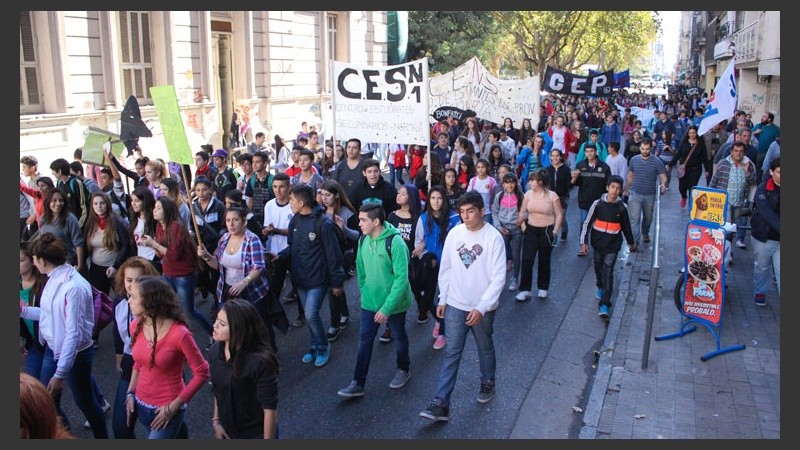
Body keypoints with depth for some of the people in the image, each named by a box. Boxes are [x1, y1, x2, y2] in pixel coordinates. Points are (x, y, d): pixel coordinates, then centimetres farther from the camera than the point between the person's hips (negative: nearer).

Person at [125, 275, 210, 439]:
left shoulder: (179, 334, -24)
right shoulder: (136, 326, -5)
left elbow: (201, 374, -16)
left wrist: (174, 406, -15)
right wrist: (130, 393, 4)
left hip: (167, 410, -6)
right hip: (141, 404, 6)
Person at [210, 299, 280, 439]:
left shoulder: (260, 362, -30)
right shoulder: (216, 350, -10)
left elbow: (270, 409, -22)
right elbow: (218, 389, 6)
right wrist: (216, 421, 5)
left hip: (256, 434, -5)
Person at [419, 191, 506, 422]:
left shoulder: (494, 238, -17)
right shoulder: (454, 233, -5)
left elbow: (498, 278, -17)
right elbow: (445, 269, 5)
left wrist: (481, 308, -23)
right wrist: (442, 299, 6)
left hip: (483, 308, -2)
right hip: (455, 305, 2)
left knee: (485, 348, 19)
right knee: (451, 353, 3)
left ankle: (488, 382, 45)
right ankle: (441, 403, 4)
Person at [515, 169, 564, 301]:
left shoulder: (552, 196, -10)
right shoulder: (528, 194, 0)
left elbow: (559, 215, -6)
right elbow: (522, 212, 6)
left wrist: (555, 232, -12)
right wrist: (522, 225, -10)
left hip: (547, 231, -2)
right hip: (531, 230, 3)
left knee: (544, 261, 10)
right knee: (527, 260, -7)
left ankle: (543, 289, 26)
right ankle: (525, 290, -2)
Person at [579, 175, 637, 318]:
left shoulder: (622, 207, -5)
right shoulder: (598, 204, -7)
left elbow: (626, 226, 11)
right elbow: (587, 223, -2)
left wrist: (631, 242, 22)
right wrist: (584, 241, -6)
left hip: (612, 246, -1)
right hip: (597, 243, 2)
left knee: (608, 273, -7)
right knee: (598, 268, 18)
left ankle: (604, 304, -8)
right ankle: (600, 287, 48)